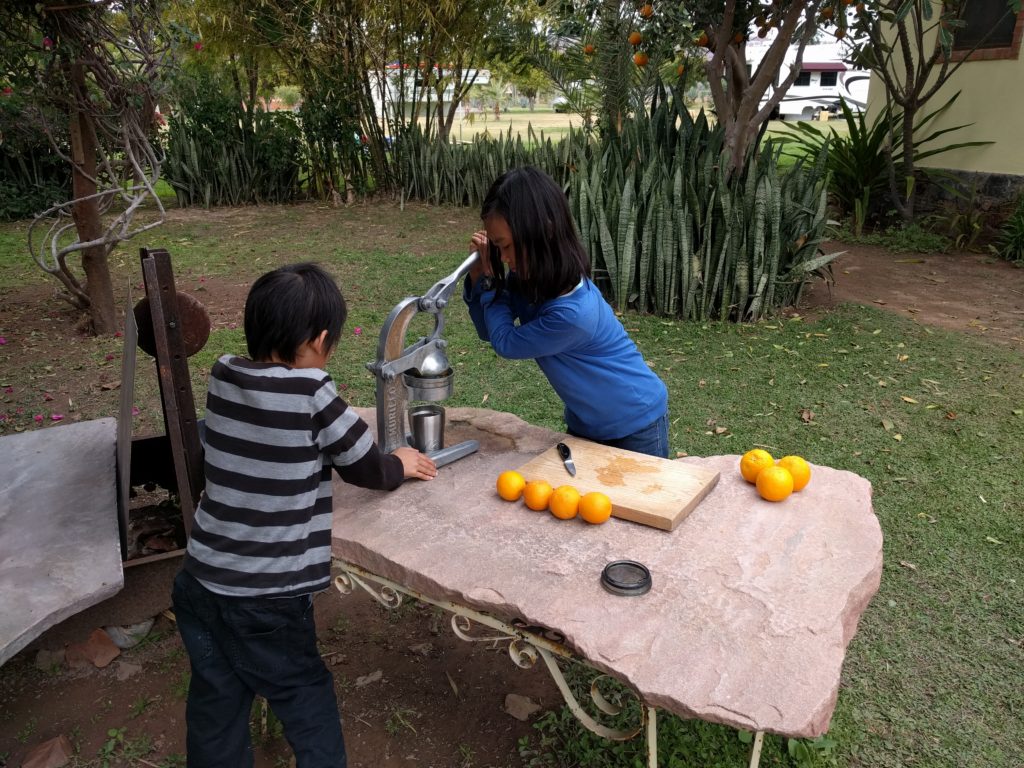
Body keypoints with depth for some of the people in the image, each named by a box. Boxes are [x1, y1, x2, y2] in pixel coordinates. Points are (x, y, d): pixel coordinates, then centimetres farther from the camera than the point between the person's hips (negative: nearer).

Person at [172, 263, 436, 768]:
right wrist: (399, 464, 13)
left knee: (215, 704, 22)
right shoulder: (311, 393, -20)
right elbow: (367, 469, -7)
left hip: (199, 581, 6)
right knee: (304, 698, 17)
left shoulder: (223, 376, -2)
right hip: (265, 599, -5)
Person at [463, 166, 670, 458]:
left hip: (635, 425, -7)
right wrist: (478, 273, -13)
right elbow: (490, 330, 1)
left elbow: (505, 342, -20)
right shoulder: (530, 280, -13)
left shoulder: (572, 313, -37)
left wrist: (489, 279, -14)